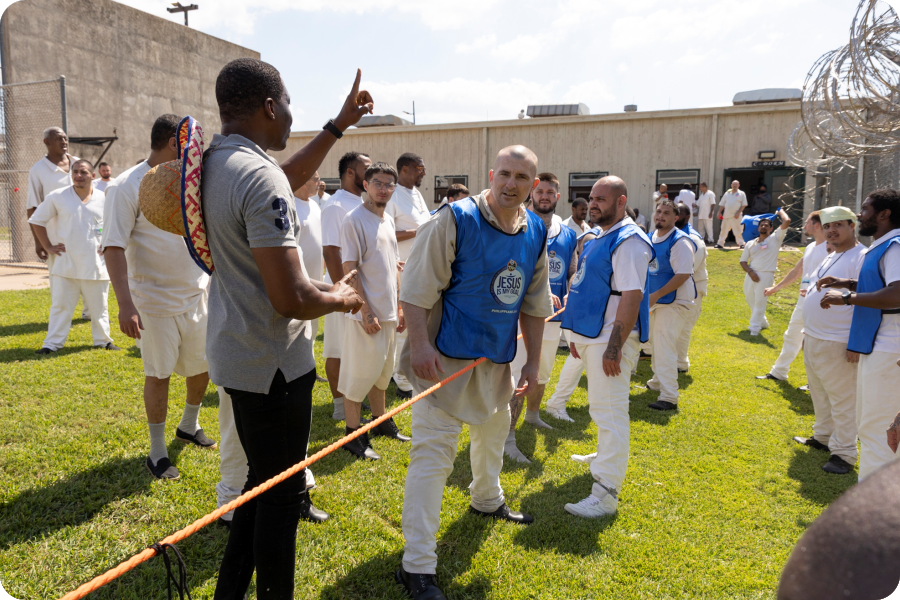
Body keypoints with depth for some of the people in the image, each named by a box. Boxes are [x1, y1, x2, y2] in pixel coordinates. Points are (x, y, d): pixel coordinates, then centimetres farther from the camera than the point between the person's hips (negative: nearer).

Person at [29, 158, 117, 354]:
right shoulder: (56, 197, 0)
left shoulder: (105, 199, 2)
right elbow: (36, 220, 10)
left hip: (95, 264, 1)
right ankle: (52, 343, 14)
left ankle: (103, 340, 23)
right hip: (66, 265, 0)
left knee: (99, 307, 10)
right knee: (60, 306, 5)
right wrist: (48, 246, 3)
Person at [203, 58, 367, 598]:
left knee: (263, 479, 25)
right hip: (272, 365, -10)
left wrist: (339, 124, 23)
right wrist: (342, 297, -8)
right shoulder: (261, 177, -24)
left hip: (235, 351, 10)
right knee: (282, 495, 9)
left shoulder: (211, 162, 5)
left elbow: (290, 178, 23)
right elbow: (292, 299, -28)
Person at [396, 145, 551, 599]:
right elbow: (417, 287, -18)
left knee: (493, 431, 27)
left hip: (498, 358, 7)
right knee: (433, 451, -7)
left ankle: (487, 500, 57)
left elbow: (533, 303, 10)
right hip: (445, 356, -7)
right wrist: (420, 345, -26)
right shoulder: (454, 219, -17)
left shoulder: (536, 233, 3)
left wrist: (533, 360, 9)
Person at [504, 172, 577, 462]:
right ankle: (508, 438, -5)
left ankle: (532, 414, 47)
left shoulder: (568, 235, 9)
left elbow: (573, 273, 15)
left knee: (542, 374, 23)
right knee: (520, 378, -11)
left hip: (553, 317, 6)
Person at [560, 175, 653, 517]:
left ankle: (606, 494, -2)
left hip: (611, 338, -9)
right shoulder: (595, 237, 14)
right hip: (591, 334, 9)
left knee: (609, 412, -7)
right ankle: (606, 457, 44)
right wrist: (577, 333, 19)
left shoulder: (629, 241, -15)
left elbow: (632, 296, -22)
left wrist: (615, 346, -26)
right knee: (600, 407, 24)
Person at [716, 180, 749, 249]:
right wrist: (719, 212, 5)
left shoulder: (741, 194, 3)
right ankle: (720, 243, 10)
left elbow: (743, 205, -2)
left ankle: (741, 243, 2)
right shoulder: (727, 193, 13)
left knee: (738, 230, -5)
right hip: (726, 215, 3)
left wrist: (738, 213, -12)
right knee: (723, 230, 5)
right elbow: (722, 204, 15)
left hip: (736, 216, -3)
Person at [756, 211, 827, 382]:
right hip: (803, 301, 9)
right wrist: (775, 288, 29)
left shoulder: (830, 248, -13)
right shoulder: (810, 247, 15)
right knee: (791, 336, 18)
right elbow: (796, 271, 25)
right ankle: (778, 372, 31)